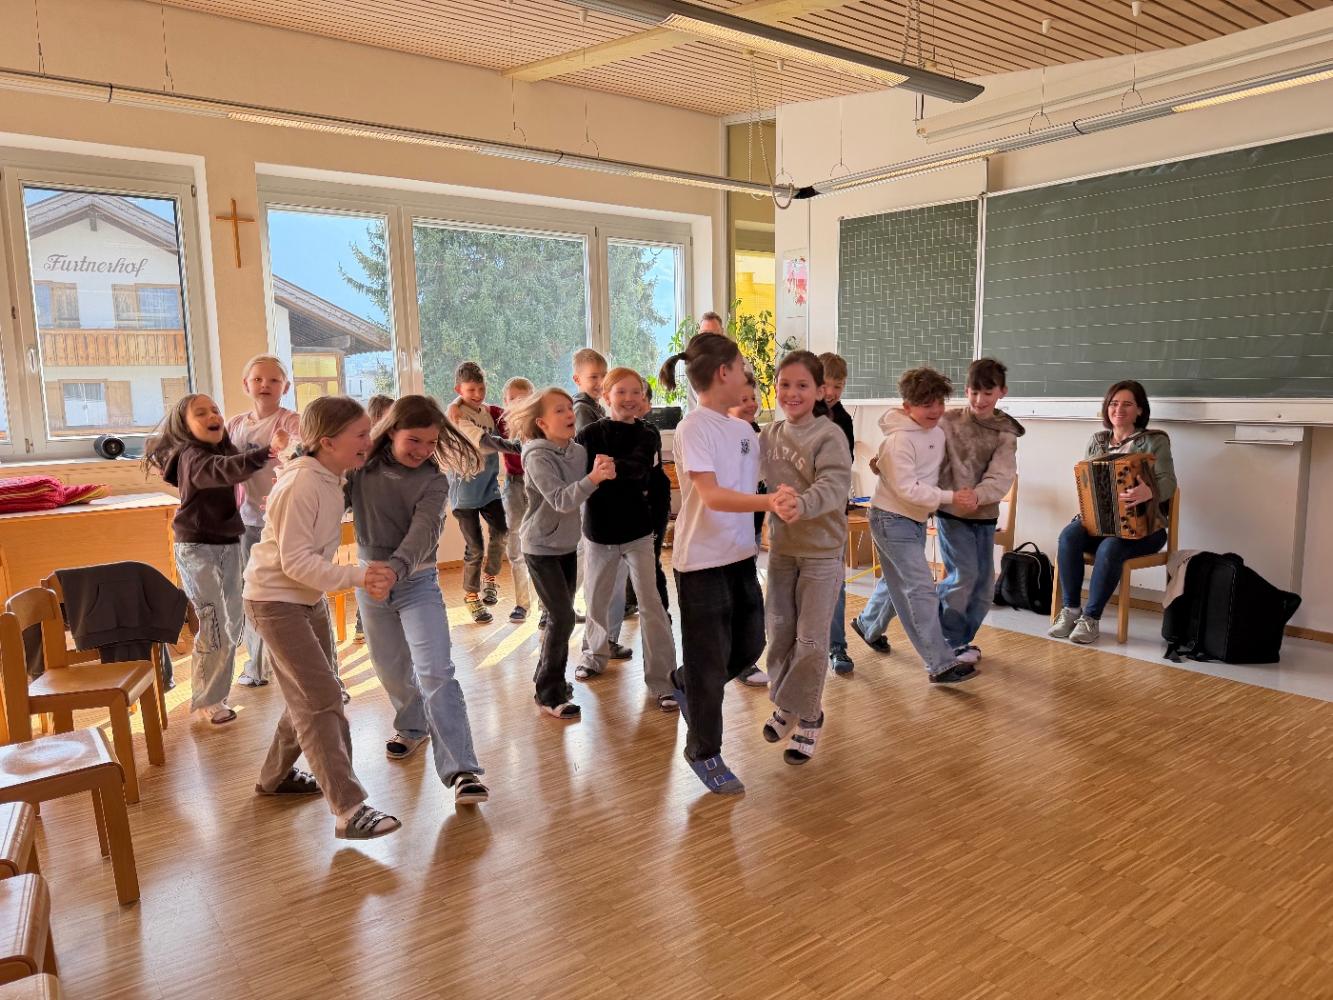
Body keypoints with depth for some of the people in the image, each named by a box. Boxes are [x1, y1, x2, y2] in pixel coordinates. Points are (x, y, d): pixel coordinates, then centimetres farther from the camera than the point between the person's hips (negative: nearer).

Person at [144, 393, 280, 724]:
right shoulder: (191, 457, -19)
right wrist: (266, 451, -55)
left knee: (233, 624, 13)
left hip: (228, 545, 8)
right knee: (214, 627, -5)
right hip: (198, 549, -8)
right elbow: (225, 470, -39)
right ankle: (207, 699, 12)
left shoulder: (224, 448, 9)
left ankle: (216, 690, 29)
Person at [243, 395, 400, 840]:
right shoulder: (301, 486, -25)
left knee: (310, 695, 17)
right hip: (275, 601, -9)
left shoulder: (332, 479, 1)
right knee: (322, 701, -11)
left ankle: (276, 776, 37)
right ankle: (349, 810, -9)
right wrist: (358, 576, -34)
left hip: (310, 598, 9)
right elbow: (295, 561, -27)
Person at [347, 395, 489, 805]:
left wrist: (395, 568, -45)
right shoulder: (361, 467, -4)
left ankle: (461, 770, -13)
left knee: (436, 673, -13)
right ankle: (412, 727, 46)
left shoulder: (433, 481, -13)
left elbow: (423, 532, -27)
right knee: (392, 668, 19)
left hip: (417, 582, -3)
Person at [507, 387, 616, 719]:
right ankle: (548, 693, 5)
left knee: (560, 616, 13)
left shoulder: (578, 451, -1)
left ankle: (548, 677, 30)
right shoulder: (537, 457, -19)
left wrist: (604, 472, -17)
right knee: (562, 617, -9)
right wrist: (593, 478, -45)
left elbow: (587, 494, 2)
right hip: (541, 548, -6)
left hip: (568, 545, 6)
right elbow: (561, 501, -30)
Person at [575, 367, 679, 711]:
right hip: (598, 531, 1)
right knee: (597, 601, 16)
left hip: (638, 531, -1)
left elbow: (638, 466, -23)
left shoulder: (648, 436, -4)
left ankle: (661, 679, 1)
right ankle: (595, 654, 42)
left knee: (651, 604, -6)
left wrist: (612, 467, -40)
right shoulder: (589, 434, -4)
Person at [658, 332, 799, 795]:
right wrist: (769, 501, -39)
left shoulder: (743, 429, 8)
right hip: (703, 561, -8)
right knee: (709, 660, 5)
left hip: (741, 555, 8)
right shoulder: (695, 427, -16)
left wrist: (778, 504, -4)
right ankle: (704, 753, 25)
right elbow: (711, 495, -27)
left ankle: (685, 684, 43)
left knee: (749, 645, 18)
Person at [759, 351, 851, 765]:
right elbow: (754, 479, 13)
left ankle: (808, 717, 19)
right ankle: (784, 704, 34)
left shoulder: (829, 435, -16)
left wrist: (801, 503, -48)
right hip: (781, 547, 5)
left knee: (811, 639, 1)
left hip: (821, 550, -5)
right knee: (778, 630, 14)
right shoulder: (769, 435, 3)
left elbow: (834, 486, -30)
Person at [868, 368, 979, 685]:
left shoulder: (937, 427, 3)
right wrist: (952, 497, -25)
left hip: (916, 518, 9)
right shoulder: (899, 441, -22)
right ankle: (941, 664, -10)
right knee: (922, 589, -11)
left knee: (901, 584, 17)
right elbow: (908, 489, -24)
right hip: (893, 519, -9)